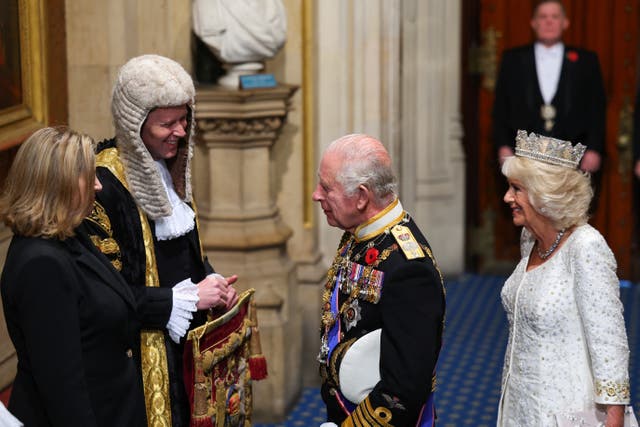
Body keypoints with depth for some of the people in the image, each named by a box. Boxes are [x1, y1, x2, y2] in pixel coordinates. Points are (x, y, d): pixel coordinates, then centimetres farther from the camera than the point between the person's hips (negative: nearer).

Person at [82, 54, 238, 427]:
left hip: (190, 339, 8)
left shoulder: (167, 168, 7)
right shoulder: (105, 184, -20)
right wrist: (185, 299, -19)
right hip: (147, 352, -8)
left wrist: (211, 281, -1)